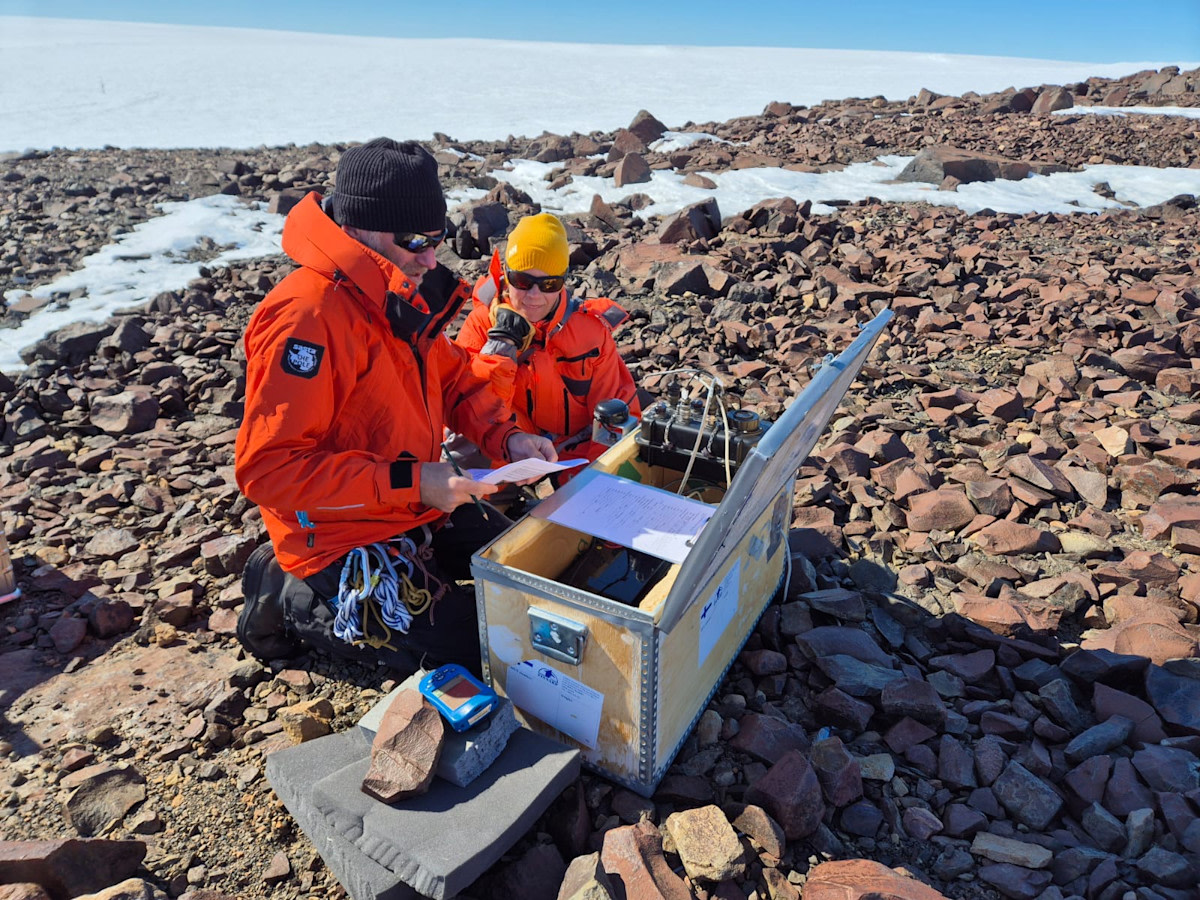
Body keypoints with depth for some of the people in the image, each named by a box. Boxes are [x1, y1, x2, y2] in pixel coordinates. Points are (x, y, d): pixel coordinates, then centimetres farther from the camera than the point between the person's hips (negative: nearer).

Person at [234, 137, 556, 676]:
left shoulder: (401, 292, 1)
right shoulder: (307, 317, -27)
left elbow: (452, 376, 12)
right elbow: (267, 467, -28)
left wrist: (506, 436, -7)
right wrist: (409, 483, -30)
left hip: (418, 505, 9)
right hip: (339, 536, -8)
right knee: (475, 647, -9)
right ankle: (297, 601, 6)